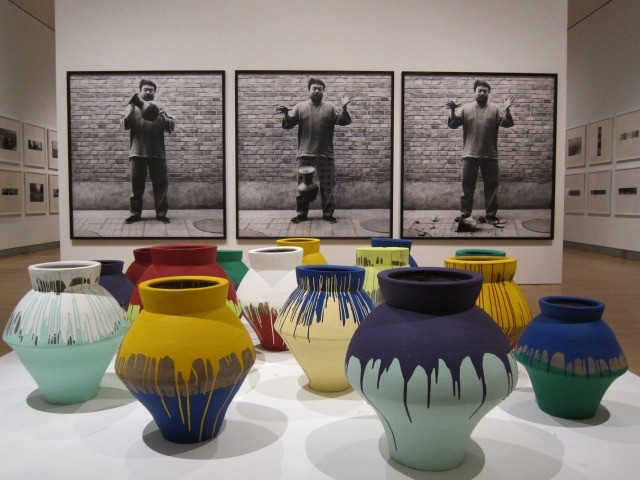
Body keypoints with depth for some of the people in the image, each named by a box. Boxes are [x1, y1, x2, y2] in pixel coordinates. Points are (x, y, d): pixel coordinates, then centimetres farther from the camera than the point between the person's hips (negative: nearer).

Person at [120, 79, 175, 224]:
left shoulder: (159, 109, 11)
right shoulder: (132, 108, 10)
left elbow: (171, 127, 3)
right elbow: (124, 124, -4)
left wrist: (163, 117, -16)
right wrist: (131, 111, -19)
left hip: (157, 153, 0)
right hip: (137, 153, 0)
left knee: (161, 184, 1)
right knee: (137, 185, 5)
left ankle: (161, 213, 9)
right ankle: (135, 213, 12)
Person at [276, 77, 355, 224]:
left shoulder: (330, 108, 6)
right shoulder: (300, 107, 6)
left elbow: (344, 121, -2)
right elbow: (288, 124, 2)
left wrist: (344, 107, -19)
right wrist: (286, 114, -18)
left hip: (325, 155, 0)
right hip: (305, 154, 0)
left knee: (327, 186, 3)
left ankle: (328, 214, 13)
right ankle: (301, 213, 16)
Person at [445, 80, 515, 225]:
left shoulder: (495, 109, 4)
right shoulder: (465, 108, 4)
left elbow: (507, 124, -4)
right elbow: (452, 125, -2)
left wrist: (507, 110, -21)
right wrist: (453, 111, -19)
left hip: (490, 156, 0)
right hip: (470, 155, 0)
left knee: (491, 185, 5)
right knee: (467, 186, 5)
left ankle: (491, 215, 14)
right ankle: (464, 214, 14)